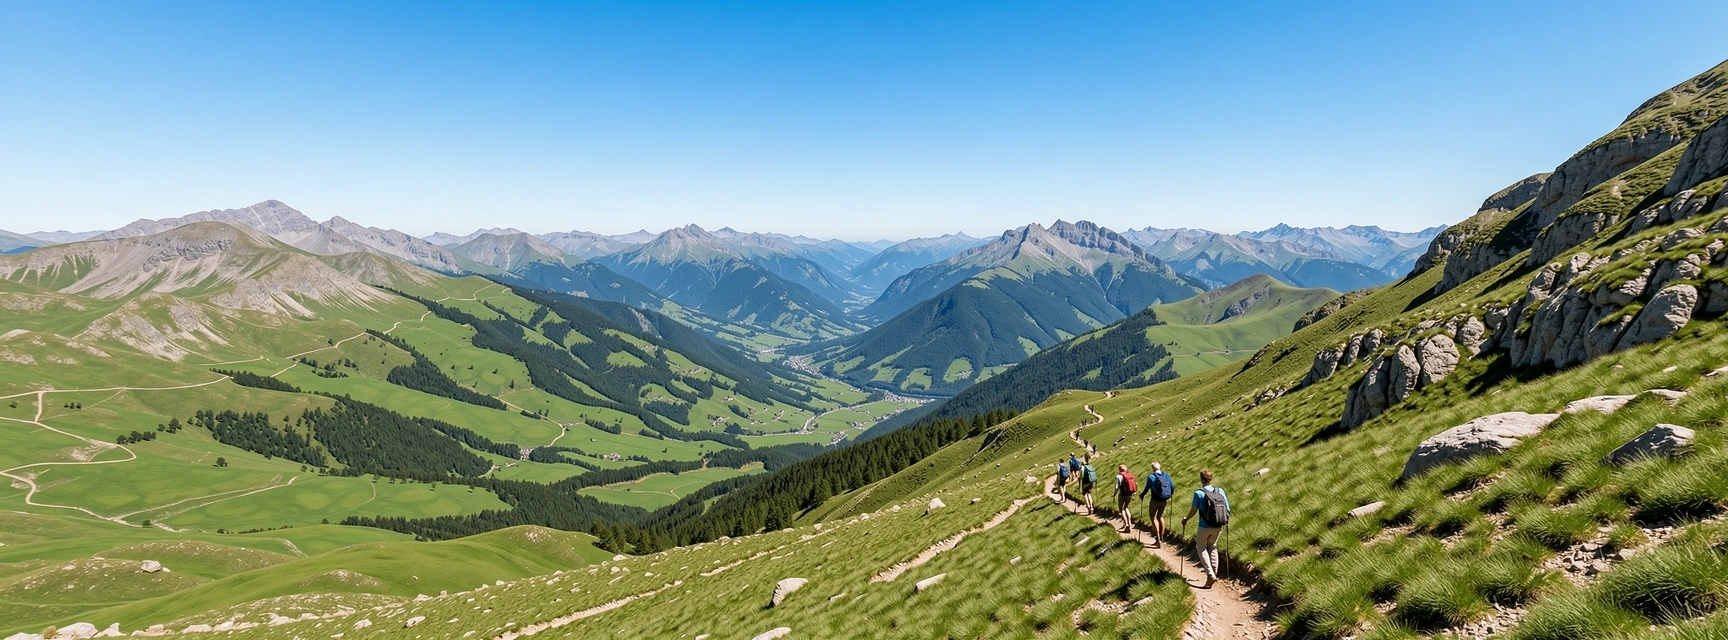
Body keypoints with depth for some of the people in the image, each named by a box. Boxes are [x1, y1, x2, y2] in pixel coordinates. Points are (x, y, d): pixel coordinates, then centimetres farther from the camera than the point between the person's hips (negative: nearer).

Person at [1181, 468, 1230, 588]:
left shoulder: (1199, 493, -13)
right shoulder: (1220, 491, -1)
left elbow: (1193, 511, -8)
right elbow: (1227, 510, 4)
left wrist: (1185, 519, 10)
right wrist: (1225, 521, 23)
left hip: (1204, 527, -5)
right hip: (1218, 526, 5)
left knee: (1201, 548, 10)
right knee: (1212, 547, 21)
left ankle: (1210, 574, -4)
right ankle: (1214, 574, 22)